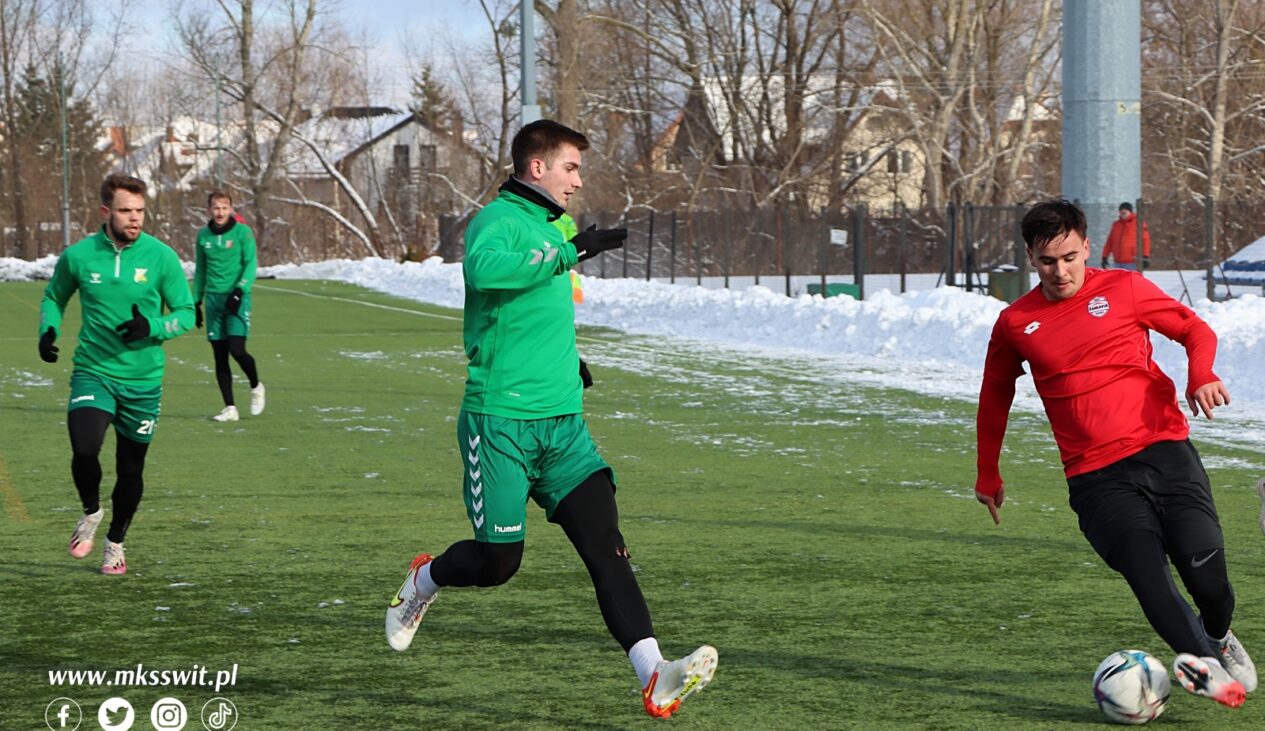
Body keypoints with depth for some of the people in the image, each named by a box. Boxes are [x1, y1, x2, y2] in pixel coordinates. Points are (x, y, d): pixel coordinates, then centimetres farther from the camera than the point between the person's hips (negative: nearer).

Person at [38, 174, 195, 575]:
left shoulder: (161, 257, -6)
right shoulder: (77, 256, -3)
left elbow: (186, 313, 0)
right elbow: (54, 297, 16)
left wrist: (151, 327, -19)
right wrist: (48, 331, -5)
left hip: (143, 380, 1)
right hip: (93, 372, -1)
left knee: (131, 469, 10)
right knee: (84, 449, -23)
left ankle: (115, 542, 35)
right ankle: (91, 512, 8)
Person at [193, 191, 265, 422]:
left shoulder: (243, 232, -3)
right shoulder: (203, 235, 10)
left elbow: (250, 265, -7)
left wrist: (239, 291, -19)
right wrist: (196, 301, 17)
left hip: (237, 299, -4)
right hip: (213, 298, 4)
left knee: (237, 350, -15)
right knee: (220, 356, 2)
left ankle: (256, 388, 14)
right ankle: (230, 408, 6)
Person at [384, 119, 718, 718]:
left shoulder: (550, 226, 17)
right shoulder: (497, 221, -10)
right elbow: (484, 266, -35)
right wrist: (568, 251, -32)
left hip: (563, 423, 7)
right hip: (501, 421, -7)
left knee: (605, 543, -9)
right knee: (498, 561, 0)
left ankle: (655, 678, -20)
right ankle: (422, 582, 33)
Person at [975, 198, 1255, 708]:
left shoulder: (1123, 289, 6)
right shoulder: (1016, 323, 10)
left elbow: (1195, 330, 14)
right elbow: (995, 397, 25)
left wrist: (1201, 376, -8)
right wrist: (988, 476, 29)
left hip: (1165, 450, 0)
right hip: (1096, 477, 0)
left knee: (1206, 575, -9)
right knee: (1146, 573, -23)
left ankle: (1218, 638, 24)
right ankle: (1207, 667, -35)